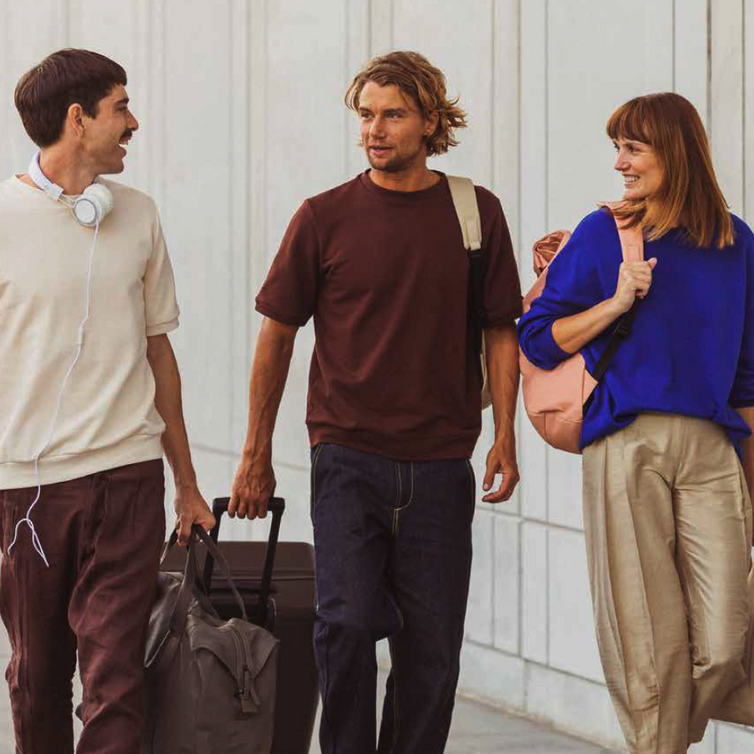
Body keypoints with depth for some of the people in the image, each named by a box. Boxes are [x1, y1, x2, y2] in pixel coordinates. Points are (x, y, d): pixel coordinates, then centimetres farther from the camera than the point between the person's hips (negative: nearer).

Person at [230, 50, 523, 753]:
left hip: (439, 467, 2)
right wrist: (256, 455, 5)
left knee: (430, 648, 5)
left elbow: (500, 330, 11)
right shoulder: (324, 218, 0)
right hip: (347, 459, -2)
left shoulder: (476, 213, 4)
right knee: (347, 622, -14)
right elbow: (277, 332, 6)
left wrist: (504, 436, 1)